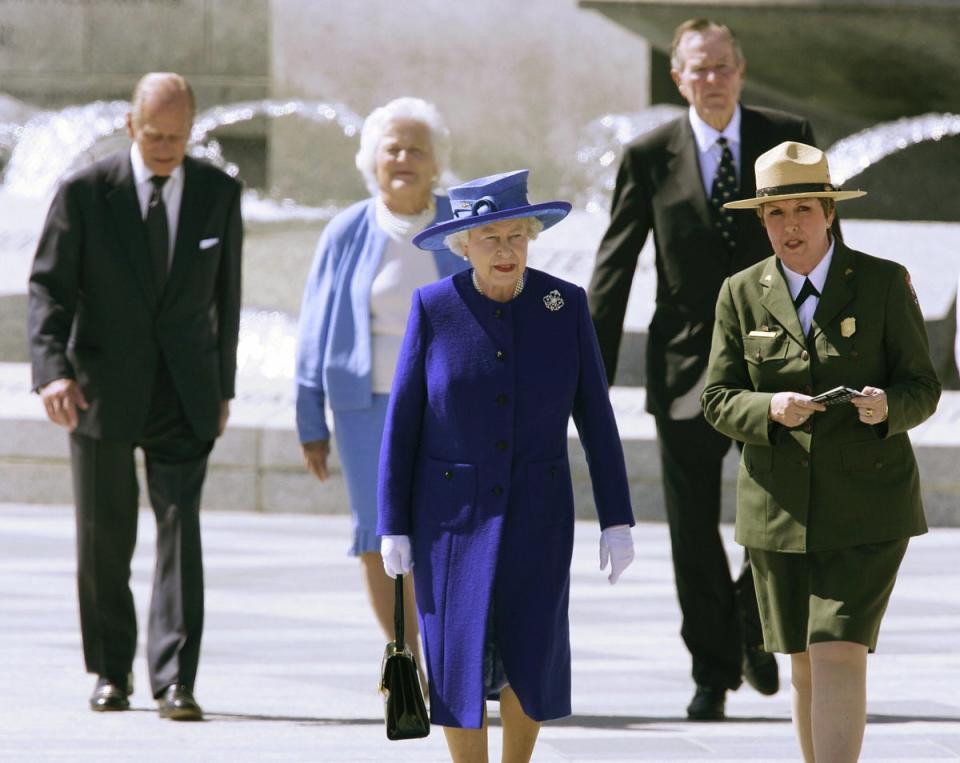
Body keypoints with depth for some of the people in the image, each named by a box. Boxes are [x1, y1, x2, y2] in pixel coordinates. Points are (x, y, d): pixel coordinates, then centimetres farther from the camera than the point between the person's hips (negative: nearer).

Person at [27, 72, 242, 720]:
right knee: (104, 542, 6)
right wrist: (53, 369, -22)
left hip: (185, 393, 1)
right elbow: (49, 287, -7)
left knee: (181, 528, -11)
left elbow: (226, 294, 11)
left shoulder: (218, 193, 2)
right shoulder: (85, 193, -6)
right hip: (103, 391, -1)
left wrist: (223, 386, 13)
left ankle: (175, 679, -13)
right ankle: (111, 672, 21)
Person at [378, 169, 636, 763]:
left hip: (536, 512, 1)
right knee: (459, 661, -3)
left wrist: (618, 520, -3)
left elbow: (596, 419, -1)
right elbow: (402, 421, -4)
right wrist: (394, 527, -5)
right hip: (452, 513, -1)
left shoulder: (565, 305, -6)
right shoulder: (435, 308, -9)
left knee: (531, 661, 1)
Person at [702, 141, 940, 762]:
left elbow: (923, 389, 0)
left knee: (840, 655, -14)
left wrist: (888, 406, -24)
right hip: (781, 510, 3)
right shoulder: (742, 295, 4)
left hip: (866, 511, -3)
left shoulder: (884, 283, -2)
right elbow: (719, 402, 2)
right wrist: (771, 410, -19)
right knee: (806, 666, 10)